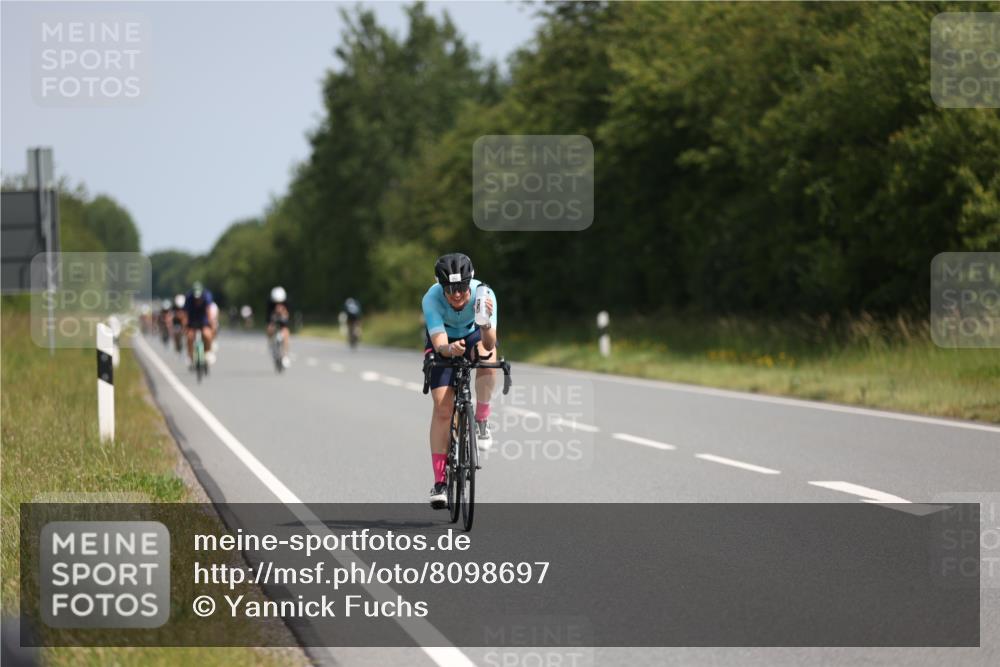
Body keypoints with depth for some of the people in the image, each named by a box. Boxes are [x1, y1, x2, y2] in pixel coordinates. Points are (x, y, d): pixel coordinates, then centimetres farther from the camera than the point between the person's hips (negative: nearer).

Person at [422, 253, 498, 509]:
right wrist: (450, 349, -63)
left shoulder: (484, 294, -33)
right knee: (442, 406, -14)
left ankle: (482, 421, -18)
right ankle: (439, 482, -9)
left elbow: (490, 343, -40)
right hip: (443, 341, -1)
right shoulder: (432, 299, -34)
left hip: (473, 334, 1)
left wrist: (486, 324, -61)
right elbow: (439, 344, -40)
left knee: (486, 353, -36)